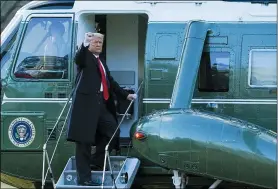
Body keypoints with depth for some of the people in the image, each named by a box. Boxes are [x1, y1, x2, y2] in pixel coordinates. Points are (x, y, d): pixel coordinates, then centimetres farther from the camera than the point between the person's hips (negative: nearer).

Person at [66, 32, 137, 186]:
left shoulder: (101, 61, 26)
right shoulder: (85, 56, 1)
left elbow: (110, 81, 33)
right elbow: (78, 59, -24)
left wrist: (125, 95, 32)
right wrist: (85, 44, -40)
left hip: (101, 103, 8)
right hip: (86, 102, -8)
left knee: (112, 130, 10)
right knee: (84, 140, -7)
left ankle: (98, 160, 26)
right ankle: (83, 177, -7)